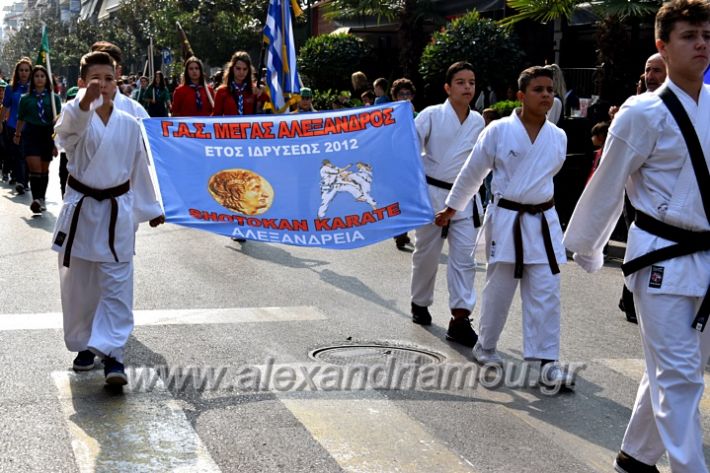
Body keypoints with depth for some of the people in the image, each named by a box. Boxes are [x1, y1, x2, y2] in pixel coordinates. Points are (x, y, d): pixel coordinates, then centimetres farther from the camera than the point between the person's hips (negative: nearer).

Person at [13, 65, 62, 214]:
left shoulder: (54, 97, 2)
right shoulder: (26, 98, 4)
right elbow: (21, 118, 17)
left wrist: (56, 143, -4)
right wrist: (17, 134, 28)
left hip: (47, 135, 1)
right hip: (31, 135, -1)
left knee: (44, 170, 11)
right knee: (35, 168, -15)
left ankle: (42, 199, 25)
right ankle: (36, 199, -22)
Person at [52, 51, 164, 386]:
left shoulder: (129, 125, 2)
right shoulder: (76, 118, -8)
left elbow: (139, 168, 12)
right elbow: (71, 123, -35)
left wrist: (150, 208, 19)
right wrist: (85, 101, -56)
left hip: (117, 212, 1)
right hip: (81, 209, -1)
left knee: (117, 286, -4)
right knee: (78, 287, 11)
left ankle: (112, 354, -4)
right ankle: (83, 345, 30)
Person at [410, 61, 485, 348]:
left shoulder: (478, 121, 5)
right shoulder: (432, 115, -9)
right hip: (432, 193, -3)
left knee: (464, 257, -4)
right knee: (426, 254, 10)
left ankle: (460, 319, -5)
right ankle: (420, 304, 33)